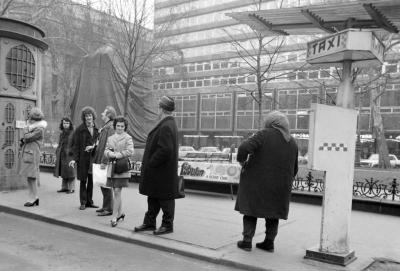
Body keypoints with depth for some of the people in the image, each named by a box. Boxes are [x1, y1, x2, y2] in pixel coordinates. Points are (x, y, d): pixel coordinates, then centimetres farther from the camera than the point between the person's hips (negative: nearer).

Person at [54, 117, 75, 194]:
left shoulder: (73, 133, -7)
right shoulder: (62, 134, 15)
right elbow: (60, 144, 20)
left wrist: (71, 152, -19)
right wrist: (57, 153, 15)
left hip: (69, 155, -7)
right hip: (61, 155, 7)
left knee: (70, 172, -3)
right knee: (63, 172, 12)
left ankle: (71, 188, 3)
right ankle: (64, 187, 21)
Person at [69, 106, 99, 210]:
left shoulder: (96, 129, 8)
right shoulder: (80, 129, -4)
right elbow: (76, 145, -5)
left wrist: (93, 146, -7)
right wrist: (75, 159, -11)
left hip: (93, 158, 4)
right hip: (83, 158, -3)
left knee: (91, 180, 8)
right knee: (83, 180, 2)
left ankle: (89, 201, 19)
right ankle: (83, 202, 12)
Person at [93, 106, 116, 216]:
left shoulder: (110, 127, -16)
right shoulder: (105, 127, 14)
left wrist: (104, 161, -22)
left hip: (106, 161, -10)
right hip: (101, 160, 10)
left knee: (106, 184, -3)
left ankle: (108, 209, 5)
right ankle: (105, 206, 26)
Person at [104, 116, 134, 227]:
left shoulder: (128, 138, -1)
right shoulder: (110, 138, 16)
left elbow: (130, 151, -12)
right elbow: (106, 151, 12)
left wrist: (117, 155, -14)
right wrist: (110, 153, -10)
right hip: (111, 168, 5)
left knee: (117, 191, -9)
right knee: (116, 192, 11)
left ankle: (116, 216, -4)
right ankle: (120, 213, 25)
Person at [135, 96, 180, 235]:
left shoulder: (166, 127, -22)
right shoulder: (168, 123, 10)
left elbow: (165, 150, -28)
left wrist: (151, 163, -17)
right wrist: (150, 162, 13)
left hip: (163, 172, -10)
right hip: (157, 171, 10)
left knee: (165, 198, 4)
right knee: (153, 197, 17)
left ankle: (167, 225, 18)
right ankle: (149, 223, 29)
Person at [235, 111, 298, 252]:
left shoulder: (264, 135, -12)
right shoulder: (292, 142, 5)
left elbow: (244, 147, -25)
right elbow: (294, 169, 10)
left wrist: (242, 161, -8)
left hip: (258, 182, -4)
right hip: (280, 187, 5)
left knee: (251, 211, 8)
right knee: (273, 214, 17)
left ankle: (247, 241, 9)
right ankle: (269, 242, 20)